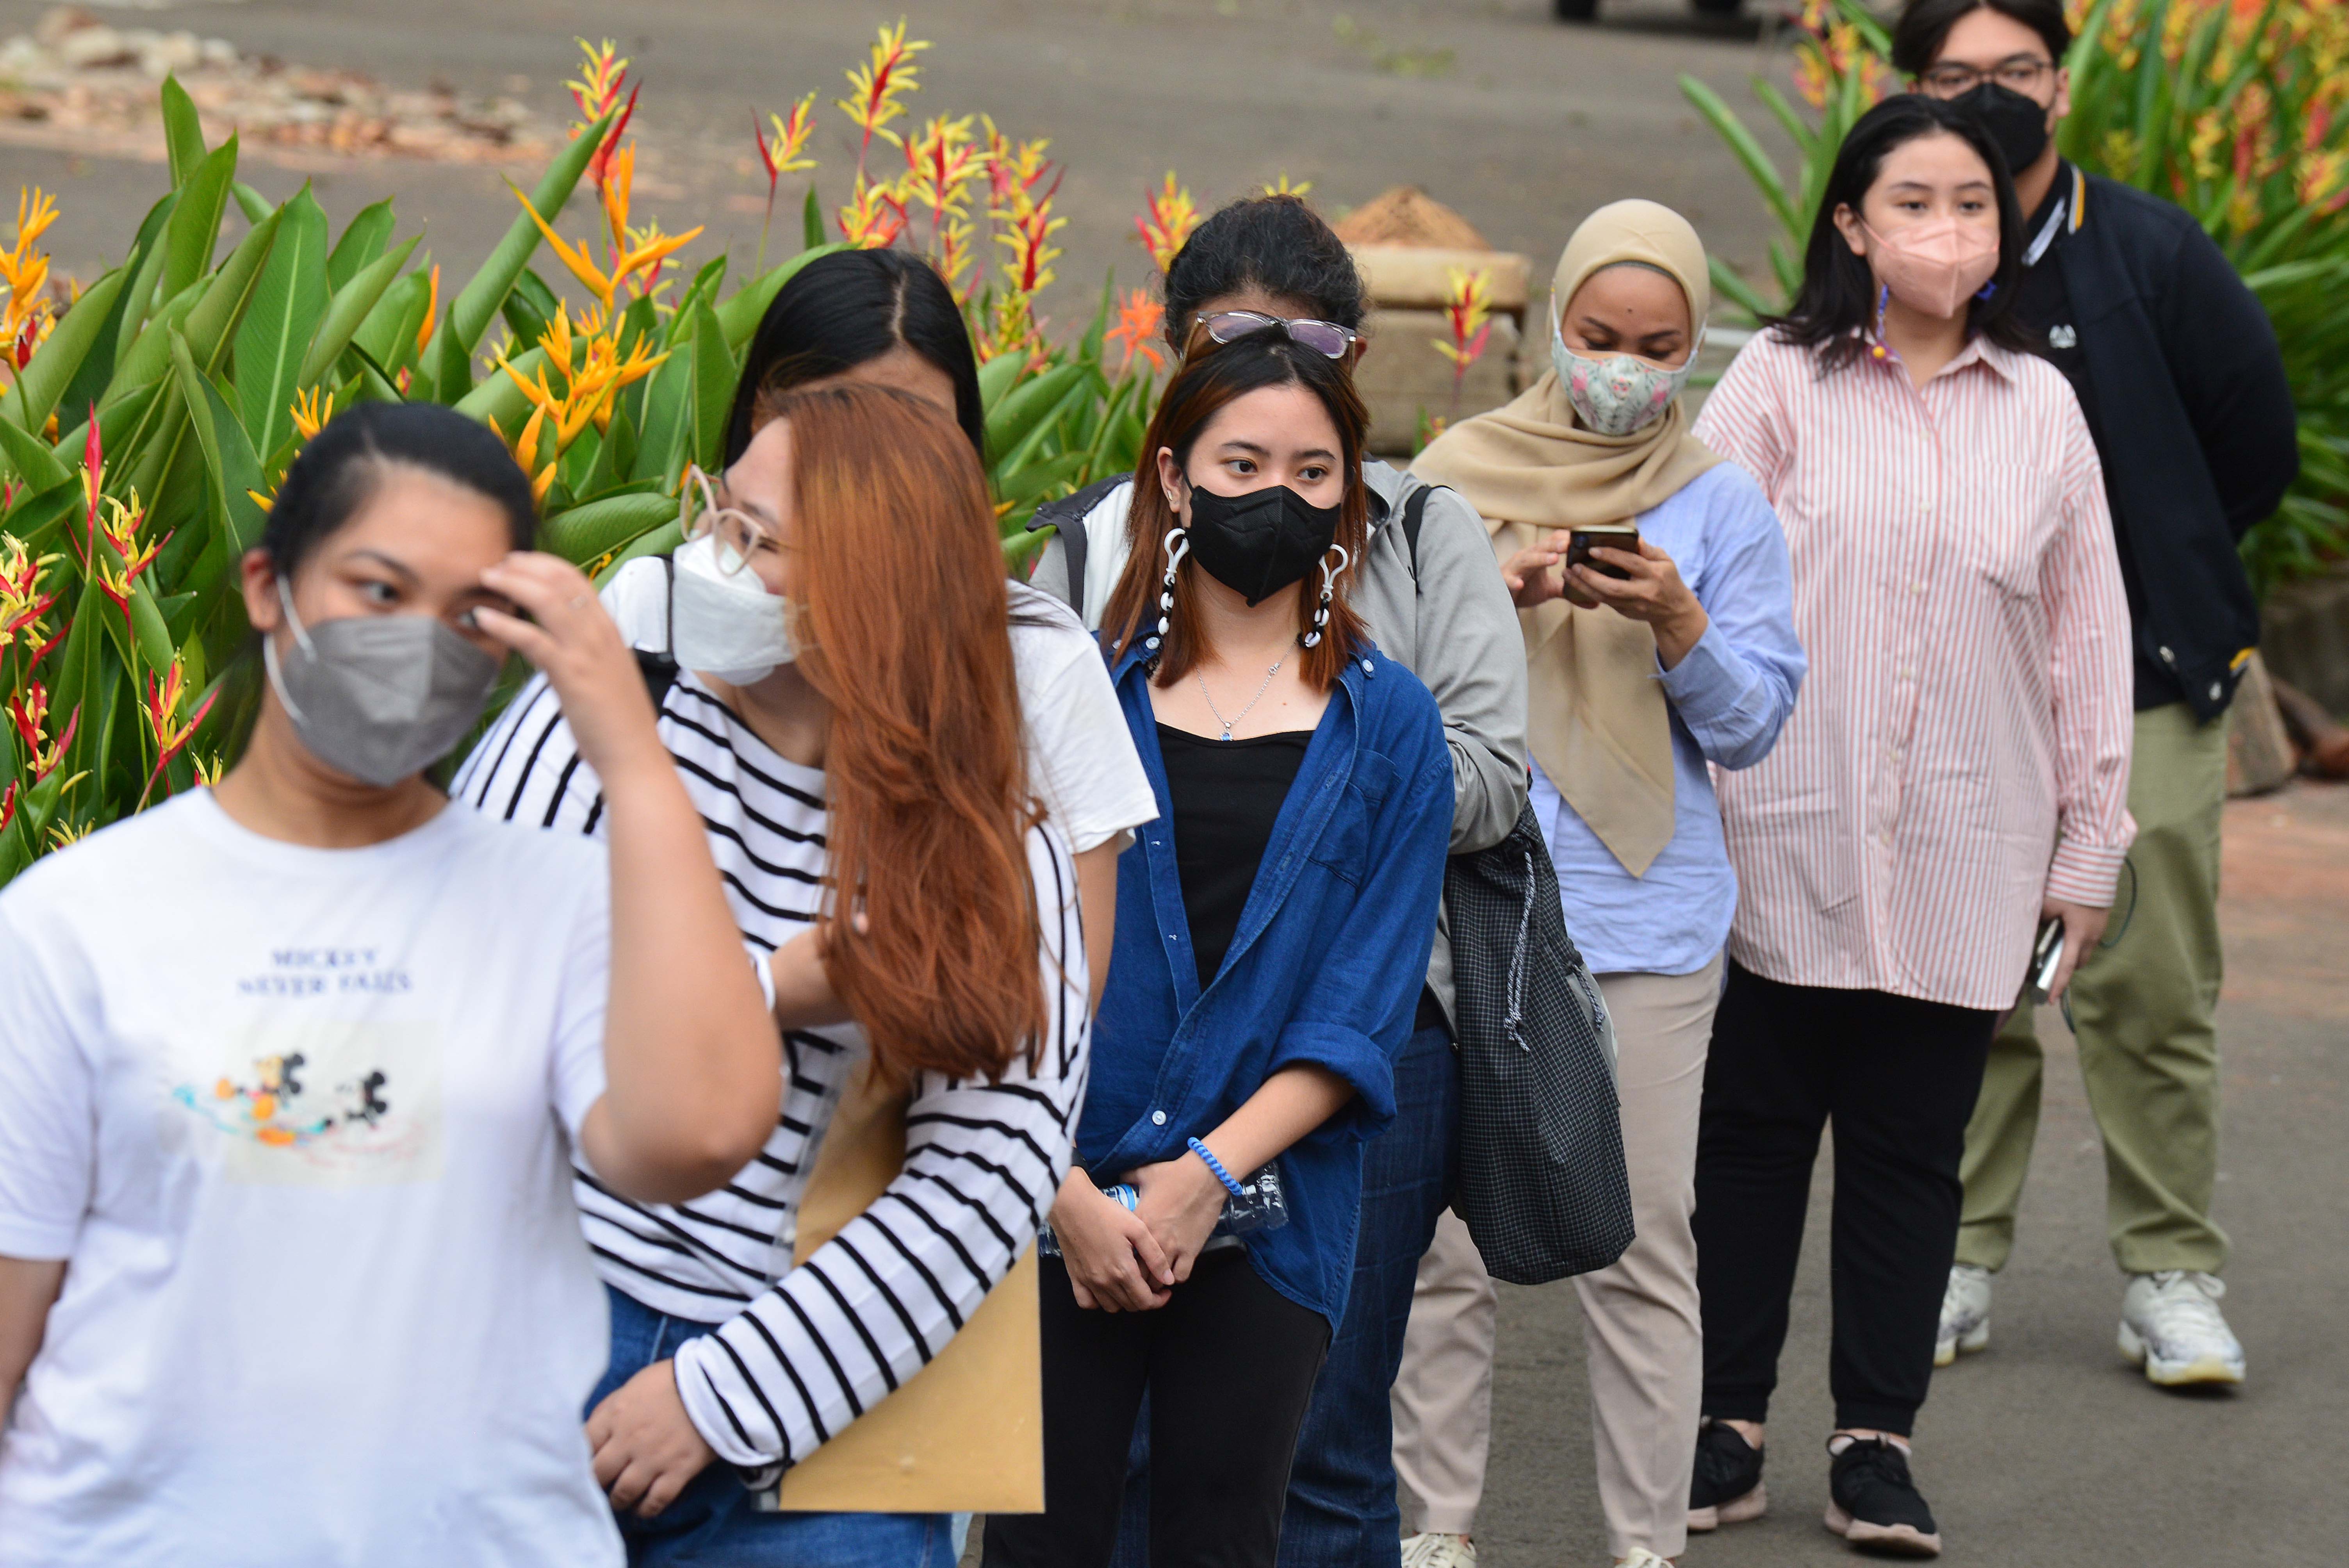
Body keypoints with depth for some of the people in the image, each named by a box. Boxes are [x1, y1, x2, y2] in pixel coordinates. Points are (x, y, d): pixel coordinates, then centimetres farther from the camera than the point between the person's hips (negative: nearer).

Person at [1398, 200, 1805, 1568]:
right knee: (1444, 1235, 2)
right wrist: (1495, 597, -12)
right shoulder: (1460, 474, 6)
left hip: (1647, 915, -1)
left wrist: (1676, 625, -15)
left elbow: (1754, 724, 3)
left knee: (1641, 1245, 0)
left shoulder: (1722, 504, 4)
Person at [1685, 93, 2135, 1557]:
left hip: (1965, 859, 2)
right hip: (1788, 834, -2)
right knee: (1755, 1127, 6)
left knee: (1914, 1147, 5)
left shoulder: (2041, 409, 8)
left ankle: (1878, 1438, 14)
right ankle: (1730, 1422, 16)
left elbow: (2088, 630, 11)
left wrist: (2087, 843, 10)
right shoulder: (1780, 385, 0)